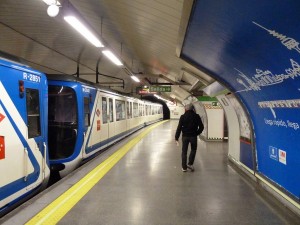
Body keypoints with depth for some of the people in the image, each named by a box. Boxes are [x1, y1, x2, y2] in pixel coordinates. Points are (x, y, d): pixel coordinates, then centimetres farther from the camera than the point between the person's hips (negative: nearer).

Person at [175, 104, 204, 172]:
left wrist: (176, 137, -3)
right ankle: (190, 164, 12)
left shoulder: (183, 117, -5)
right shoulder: (196, 116, -3)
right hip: (193, 136, 0)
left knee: (184, 152, 10)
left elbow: (179, 128, -7)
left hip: (185, 136, 0)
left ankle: (184, 167, 13)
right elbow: (201, 127, -1)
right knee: (193, 150, 21)